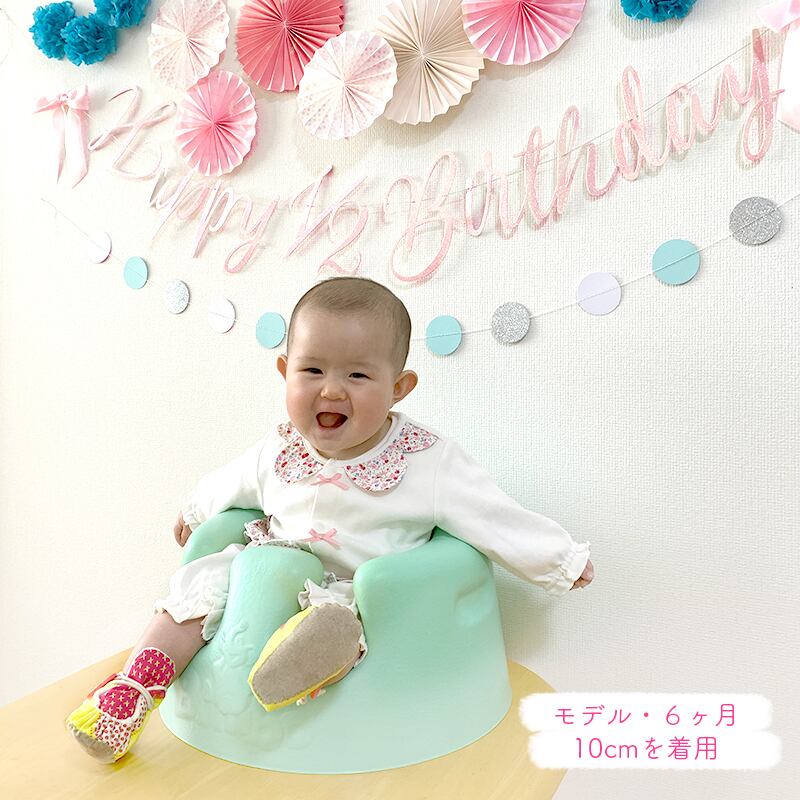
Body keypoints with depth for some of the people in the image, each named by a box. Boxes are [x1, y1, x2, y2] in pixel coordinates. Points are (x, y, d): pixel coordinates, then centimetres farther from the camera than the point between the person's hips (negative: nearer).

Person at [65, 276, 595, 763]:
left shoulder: (428, 460, -17)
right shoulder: (279, 451, -4)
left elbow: (495, 518, -10)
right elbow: (229, 484, 17)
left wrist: (560, 559, -7)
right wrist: (194, 512, 34)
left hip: (363, 594, -3)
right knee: (206, 578, -8)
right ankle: (134, 688, -5)